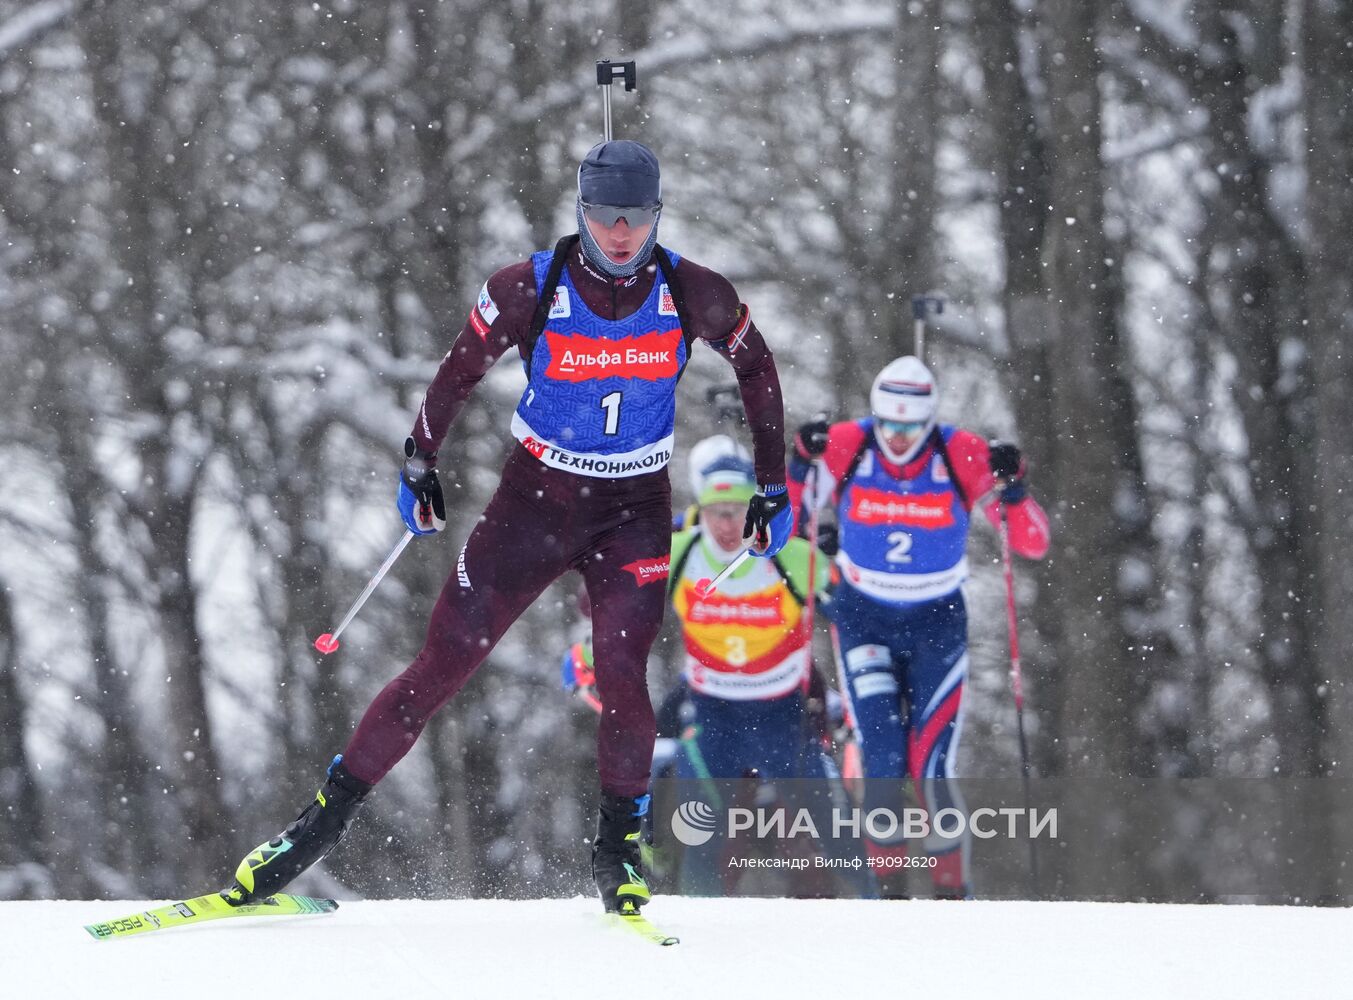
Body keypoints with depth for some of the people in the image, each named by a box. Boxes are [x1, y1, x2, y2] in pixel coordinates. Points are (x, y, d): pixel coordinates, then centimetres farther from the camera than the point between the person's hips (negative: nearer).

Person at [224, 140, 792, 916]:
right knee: (445, 663, -4)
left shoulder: (693, 295, -12)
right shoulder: (532, 289, -16)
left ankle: (620, 844, 1)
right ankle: (330, 814, 5)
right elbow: (462, 370, 1)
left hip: (634, 511, 0)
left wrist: (773, 486, 8)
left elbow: (757, 368, 6)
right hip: (536, 497, 0)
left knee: (620, 670, -19)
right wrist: (421, 465, 6)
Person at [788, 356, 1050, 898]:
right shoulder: (846, 447, -15)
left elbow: (1033, 544, -16)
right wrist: (800, 463, -30)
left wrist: (1012, 488, -34)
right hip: (863, 619, 1)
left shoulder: (962, 456, -17)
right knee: (882, 761, -14)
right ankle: (890, 888, 1)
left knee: (931, 771, -8)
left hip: (937, 623, 0)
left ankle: (953, 892, 11)